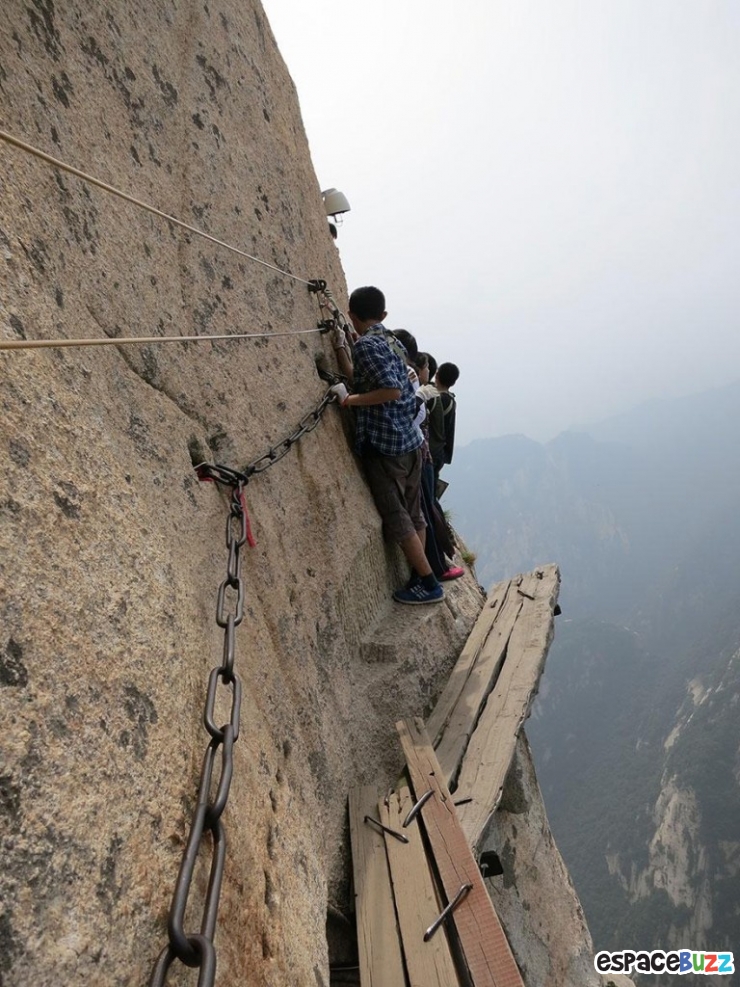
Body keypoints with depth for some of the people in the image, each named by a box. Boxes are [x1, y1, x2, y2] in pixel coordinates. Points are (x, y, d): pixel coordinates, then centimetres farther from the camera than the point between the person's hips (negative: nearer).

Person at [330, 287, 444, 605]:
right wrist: (339, 342, 23)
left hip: (384, 446, -8)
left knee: (396, 518, 0)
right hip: (411, 440, 9)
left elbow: (392, 390, -25)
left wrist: (349, 399, -16)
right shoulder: (392, 341, 13)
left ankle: (429, 585, 4)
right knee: (412, 513, 14)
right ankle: (421, 578, 23)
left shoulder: (367, 344, -13)